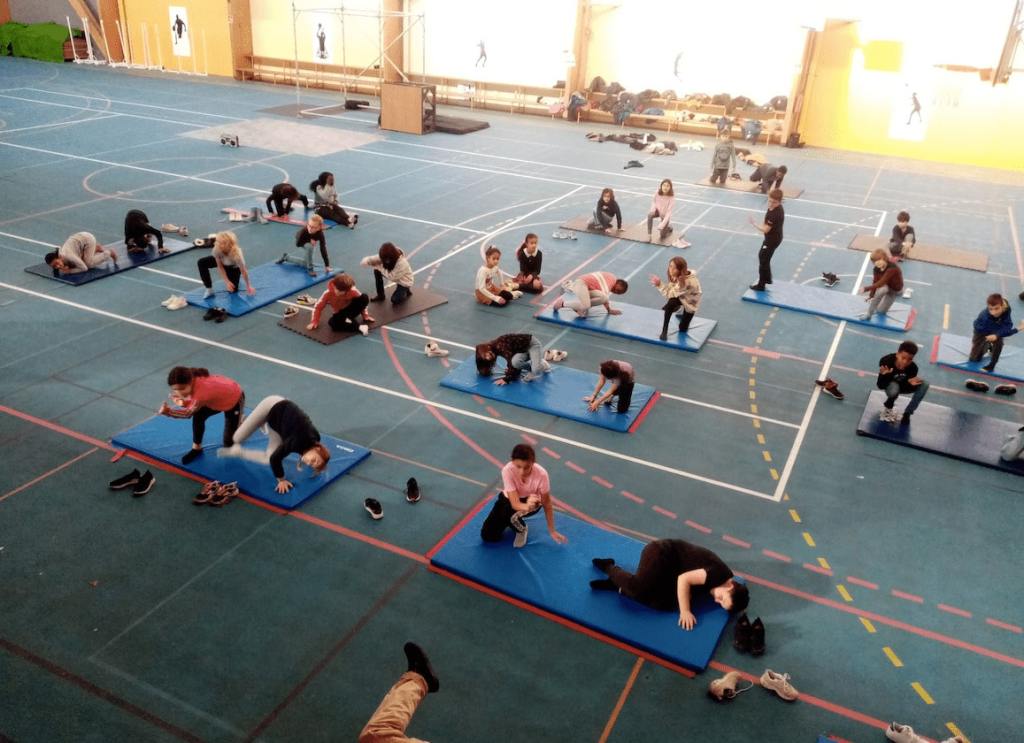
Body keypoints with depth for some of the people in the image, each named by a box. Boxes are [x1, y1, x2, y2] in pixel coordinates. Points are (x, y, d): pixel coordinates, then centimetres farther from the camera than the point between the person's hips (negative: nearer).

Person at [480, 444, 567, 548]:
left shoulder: (541, 474, -33)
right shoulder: (507, 470, -34)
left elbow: (547, 504, -19)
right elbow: (515, 503, -37)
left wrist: (552, 531, -14)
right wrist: (526, 506, -61)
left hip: (531, 500, -1)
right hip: (509, 499, 2)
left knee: (508, 512, -36)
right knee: (487, 536, -9)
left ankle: (522, 529, 0)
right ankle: (513, 521, 21)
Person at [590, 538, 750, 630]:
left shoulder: (713, 581, 2)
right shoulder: (720, 574, -23)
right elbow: (684, 579, -26)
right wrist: (685, 611, -25)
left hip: (669, 572, 7)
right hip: (663, 553, -7)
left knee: (664, 604, -16)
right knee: (639, 587, -29)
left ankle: (620, 585, -4)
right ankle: (609, 567, 0)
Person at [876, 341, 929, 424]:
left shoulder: (913, 368, -27)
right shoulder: (886, 362, -34)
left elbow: (907, 385, -16)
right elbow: (880, 385, -31)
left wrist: (910, 383, -40)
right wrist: (884, 375, -52)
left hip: (902, 386, 3)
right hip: (890, 386, -3)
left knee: (924, 384, -21)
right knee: (894, 387, -38)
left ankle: (907, 413, -9)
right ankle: (887, 408, -3)